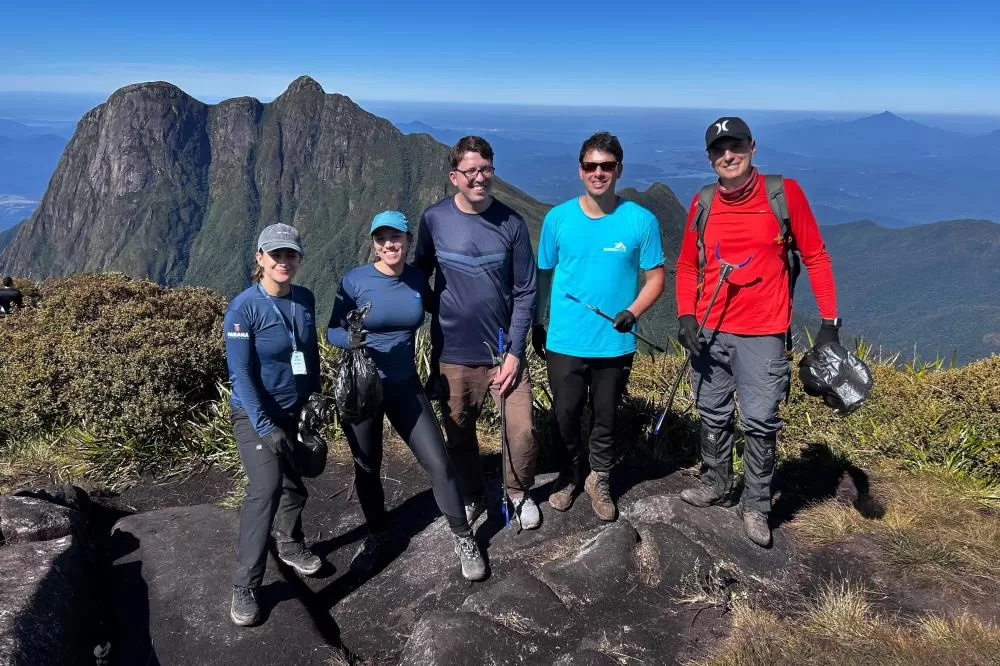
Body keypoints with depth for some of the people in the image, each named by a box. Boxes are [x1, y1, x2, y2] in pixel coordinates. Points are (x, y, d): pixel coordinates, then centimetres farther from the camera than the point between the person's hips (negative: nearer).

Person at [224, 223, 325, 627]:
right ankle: (245, 587, -8)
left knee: (295, 482, 15)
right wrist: (265, 427, -23)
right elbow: (240, 373, -19)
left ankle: (290, 546, 43)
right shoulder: (244, 307, -17)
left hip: (295, 411, 5)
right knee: (266, 487, -19)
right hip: (255, 414, -5)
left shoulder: (305, 299, -2)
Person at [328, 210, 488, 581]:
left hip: (405, 385, 2)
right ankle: (376, 537, 36)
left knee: (438, 463, -3)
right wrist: (351, 339, -28)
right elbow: (332, 331, -8)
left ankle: (463, 540, 15)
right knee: (367, 469, 13)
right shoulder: (354, 281, -12)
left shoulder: (418, 279, -3)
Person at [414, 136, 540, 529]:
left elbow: (525, 291, -4)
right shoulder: (434, 219, -5)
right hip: (452, 353, 1)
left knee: (522, 430, 1)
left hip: (504, 350, 0)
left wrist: (514, 350, -8)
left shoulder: (511, 223, -6)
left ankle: (519, 493, 29)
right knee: (459, 434, 13)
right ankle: (471, 497, 38)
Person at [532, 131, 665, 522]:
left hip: (615, 344, 0)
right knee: (565, 416, 14)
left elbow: (655, 278, -3)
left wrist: (633, 312, -20)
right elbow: (544, 275, 5)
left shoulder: (640, 221, -8)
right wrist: (537, 324, 9)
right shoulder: (558, 218, -4)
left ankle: (599, 480, 38)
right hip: (564, 342, 1)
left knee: (605, 419, 15)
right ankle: (569, 475, 39)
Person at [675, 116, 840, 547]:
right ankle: (717, 484, 35)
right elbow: (687, 266, 13)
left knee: (760, 422, -1)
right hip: (709, 333, 3)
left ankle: (756, 505, 17)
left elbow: (815, 257, 1)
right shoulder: (703, 204, 5)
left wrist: (829, 321, -3)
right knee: (713, 415, 14)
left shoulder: (784, 193, -4)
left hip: (761, 335, -3)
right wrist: (686, 315, -2)